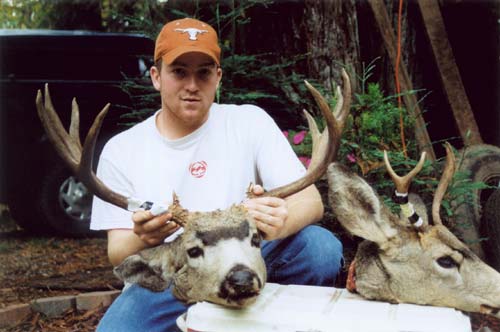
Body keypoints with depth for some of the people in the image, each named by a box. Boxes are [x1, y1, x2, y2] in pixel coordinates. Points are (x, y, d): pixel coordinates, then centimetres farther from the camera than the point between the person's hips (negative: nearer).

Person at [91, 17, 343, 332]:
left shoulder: (250, 121, -2)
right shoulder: (121, 150, 0)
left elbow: (312, 201, -10)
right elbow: (118, 253, -3)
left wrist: (280, 222, -35)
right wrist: (143, 240, -29)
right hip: (163, 284, 0)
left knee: (321, 246, -26)